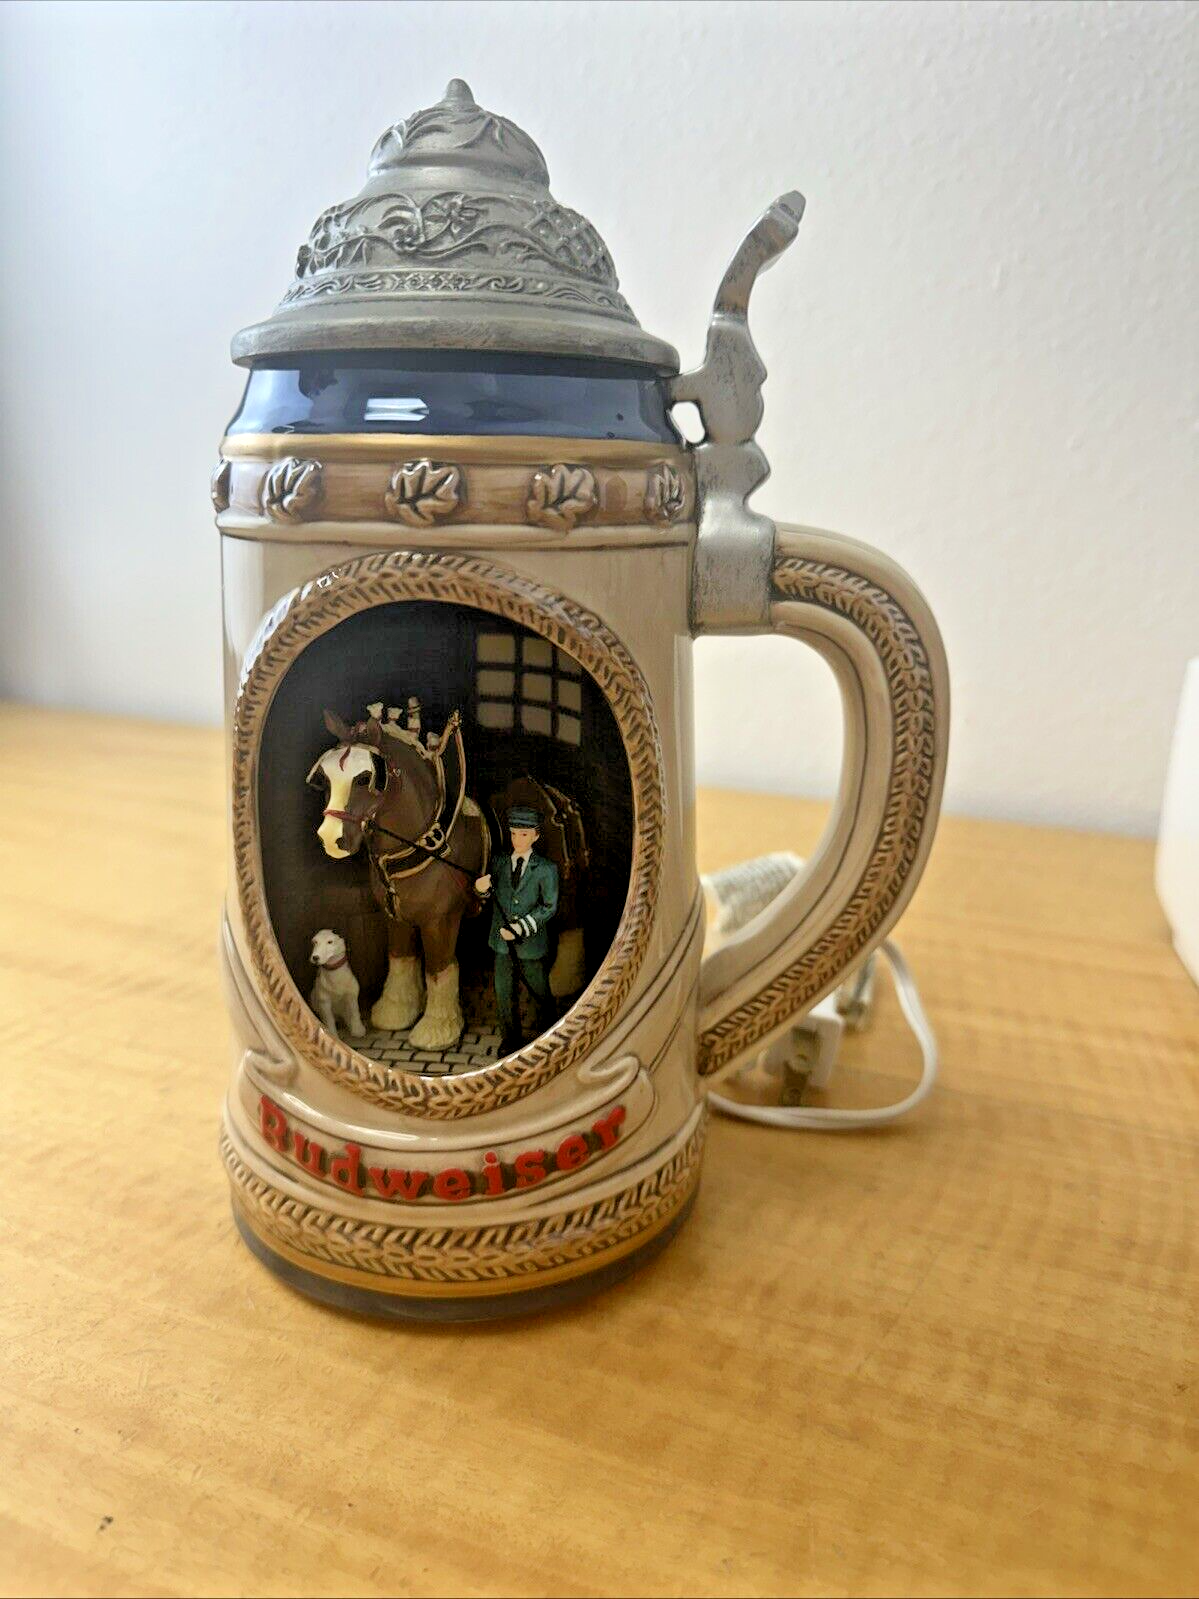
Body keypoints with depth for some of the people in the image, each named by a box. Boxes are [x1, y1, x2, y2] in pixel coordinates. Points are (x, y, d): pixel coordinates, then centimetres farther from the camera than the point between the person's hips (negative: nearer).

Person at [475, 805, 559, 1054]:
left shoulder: (546, 869, -8)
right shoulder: (499, 862, 3)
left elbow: (550, 907, -10)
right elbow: (492, 896, 12)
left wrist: (520, 928, -19)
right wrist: (482, 888, -13)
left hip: (532, 945, -3)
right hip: (502, 943, 3)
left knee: (541, 996, 13)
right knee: (504, 996, 10)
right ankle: (511, 1044, 28)